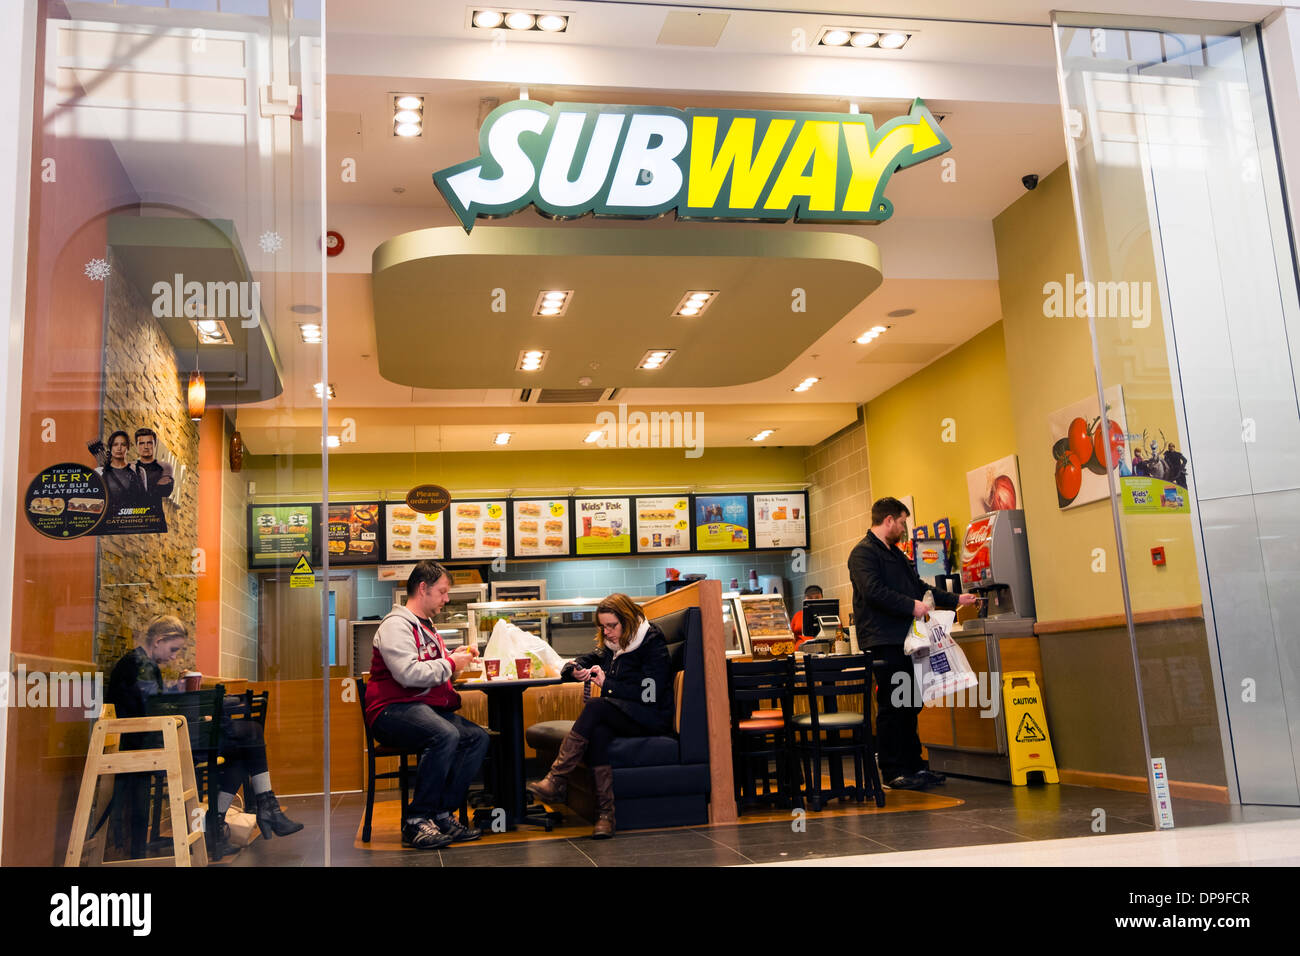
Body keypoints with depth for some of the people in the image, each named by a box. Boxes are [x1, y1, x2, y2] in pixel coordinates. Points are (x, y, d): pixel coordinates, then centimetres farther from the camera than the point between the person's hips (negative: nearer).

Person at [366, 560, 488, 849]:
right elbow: (408, 673, -22)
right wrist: (451, 664, -11)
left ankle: (442, 814, -11)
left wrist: (458, 656, 12)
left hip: (428, 707, 9)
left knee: (478, 737, -12)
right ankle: (417, 821, -25)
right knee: (446, 735, -35)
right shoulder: (396, 625, -7)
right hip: (394, 710, -9)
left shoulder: (428, 628, 25)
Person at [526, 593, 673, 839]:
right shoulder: (611, 644, 15)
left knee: (596, 706, -31)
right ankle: (605, 813, -37)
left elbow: (649, 694, -17)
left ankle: (557, 780, -30)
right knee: (598, 731, -32)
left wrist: (607, 683, -14)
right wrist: (575, 669, -6)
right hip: (619, 715, 6)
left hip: (651, 717, -6)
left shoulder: (652, 643, -8)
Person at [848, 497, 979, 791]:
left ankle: (913, 765, 18)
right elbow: (874, 591, -21)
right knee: (891, 707, -6)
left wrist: (955, 600, 27)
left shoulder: (896, 554, 24)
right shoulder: (863, 553, -8)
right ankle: (892, 771, 0)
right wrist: (912, 606, -20)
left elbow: (918, 587, 29)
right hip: (883, 642, -10)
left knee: (909, 706, 11)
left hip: (904, 640, 10)